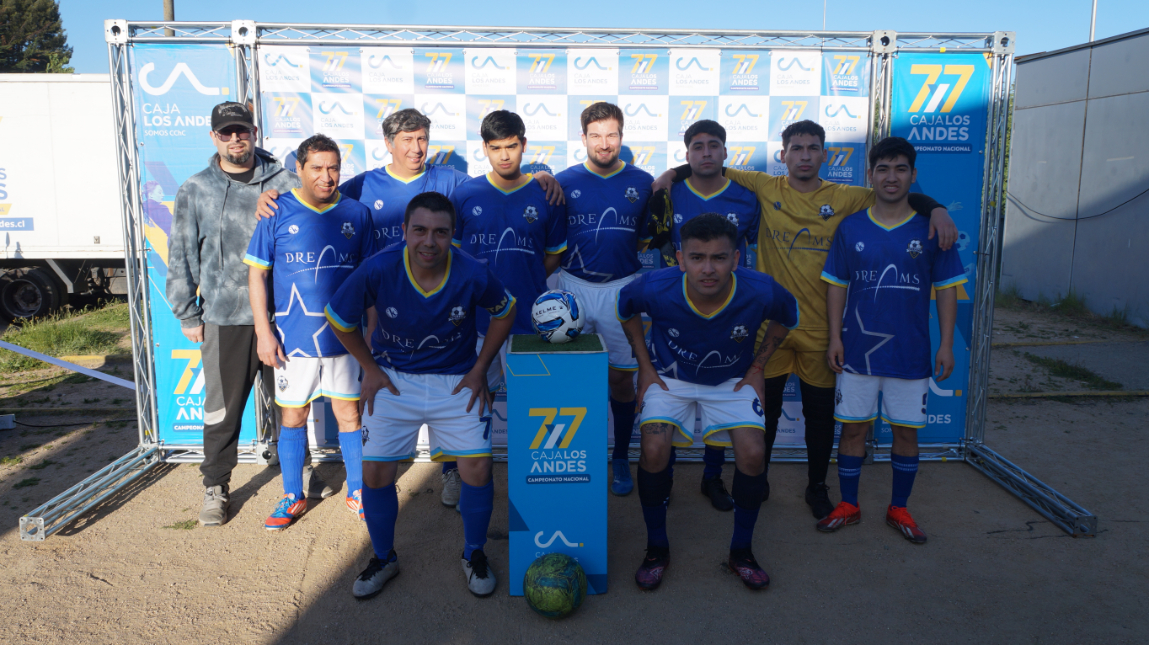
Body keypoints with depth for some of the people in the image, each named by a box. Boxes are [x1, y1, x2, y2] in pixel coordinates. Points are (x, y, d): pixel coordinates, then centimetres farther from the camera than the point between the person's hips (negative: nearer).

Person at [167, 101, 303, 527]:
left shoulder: (284, 182, 4)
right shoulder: (195, 191, 7)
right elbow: (180, 257, 8)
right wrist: (187, 314, 5)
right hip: (224, 316, 0)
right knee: (222, 407, 6)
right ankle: (215, 487, 23)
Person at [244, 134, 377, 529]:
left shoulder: (356, 214, 2)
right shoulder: (277, 214, -3)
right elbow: (256, 274, 0)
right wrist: (263, 332, -5)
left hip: (345, 337, 1)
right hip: (293, 338, -1)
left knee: (350, 414, 9)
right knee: (292, 418, 10)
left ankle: (357, 493, 25)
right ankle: (293, 497, 26)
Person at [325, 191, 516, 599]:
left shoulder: (473, 275, -21)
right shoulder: (377, 270, -22)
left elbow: (504, 313, 0)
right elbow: (339, 320, -3)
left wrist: (479, 370, -1)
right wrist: (370, 370, -1)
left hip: (456, 380, 0)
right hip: (393, 378, 1)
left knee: (477, 466, -8)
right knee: (375, 470, -2)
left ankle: (474, 555, 19)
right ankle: (383, 558, 26)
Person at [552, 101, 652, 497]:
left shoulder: (642, 183, 2)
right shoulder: (564, 182, 2)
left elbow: (648, 236, 7)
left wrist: (618, 248, -5)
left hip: (622, 288, 0)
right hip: (574, 287, 0)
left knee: (622, 376, 4)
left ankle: (621, 457, 21)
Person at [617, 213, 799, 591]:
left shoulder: (761, 292, -27)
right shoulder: (655, 288, -29)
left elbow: (787, 316, -1)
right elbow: (626, 307, -3)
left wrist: (758, 367, -2)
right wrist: (645, 365, -3)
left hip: (731, 380, 1)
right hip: (669, 377, -1)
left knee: (753, 453, -17)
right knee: (654, 450, -22)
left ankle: (741, 551, 9)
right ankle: (657, 548, 3)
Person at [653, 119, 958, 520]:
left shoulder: (844, 198, 0)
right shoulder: (765, 189, 0)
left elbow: (902, 197, 2)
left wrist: (936, 209, -15)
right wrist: (673, 173, -7)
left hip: (820, 328, 1)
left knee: (821, 412, 10)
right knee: (765, 407, 11)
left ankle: (817, 487, 31)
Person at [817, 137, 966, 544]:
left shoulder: (930, 229, -1)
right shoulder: (851, 228, 1)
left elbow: (946, 289, 2)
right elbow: (837, 285, 4)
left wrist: (946, 344, -3)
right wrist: (835, 337, -3)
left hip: (910, 353, 0)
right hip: (857, 349, 0)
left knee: (906, 430, 9)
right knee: (853, 427, 7)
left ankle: (899, 509, 26)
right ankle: (848, 506, 23)